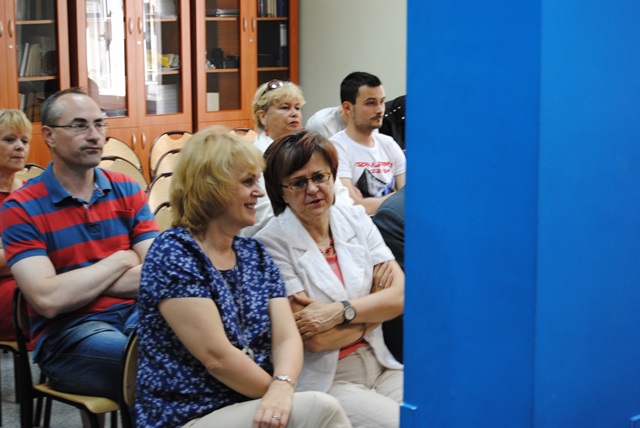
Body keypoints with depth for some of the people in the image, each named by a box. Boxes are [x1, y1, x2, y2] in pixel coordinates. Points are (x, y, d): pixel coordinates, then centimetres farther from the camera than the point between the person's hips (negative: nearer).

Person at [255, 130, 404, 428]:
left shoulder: (356, 220, 8)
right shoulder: (272, 243, -9)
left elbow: (400, 295, -1)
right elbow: (313, 340, -14)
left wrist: (341, 311, -16)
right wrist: (375, 302, -2)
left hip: (380, 367, 5)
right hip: (322, 382, -5)